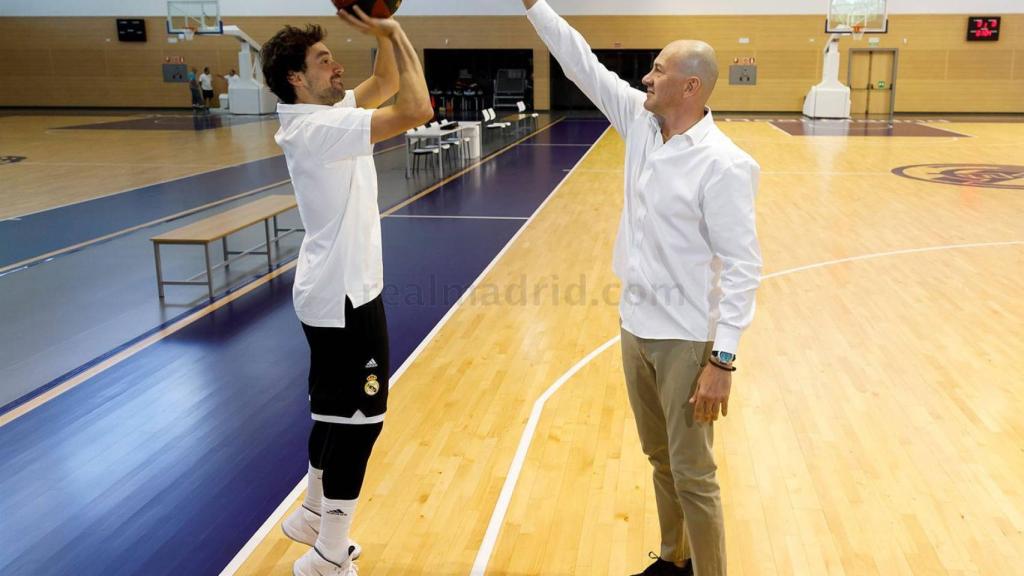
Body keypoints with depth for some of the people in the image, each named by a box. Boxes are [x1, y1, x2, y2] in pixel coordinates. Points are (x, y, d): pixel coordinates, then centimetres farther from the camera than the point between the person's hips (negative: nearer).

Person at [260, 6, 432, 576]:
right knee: (360, 417, -1)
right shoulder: (319, 128, -21)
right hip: (345, 295, -10)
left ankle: (314, 515, 38)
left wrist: (386, 33, 0)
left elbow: (388, 83, 16)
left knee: (337, 411, 21)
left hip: (338, 289, 10)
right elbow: (417, 109, -27)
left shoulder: (328, 113, 7)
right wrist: (392, 32, -17)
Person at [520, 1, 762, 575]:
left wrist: (722, 359, -22)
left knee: (692, 476, 3)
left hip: (686, 341, -7)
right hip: (636, 328, 7)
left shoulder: (724, 165, -19)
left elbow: (743, 267, -19)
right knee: (661, 461, 21)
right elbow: (584, 64, 9)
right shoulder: (642, 123, 2)